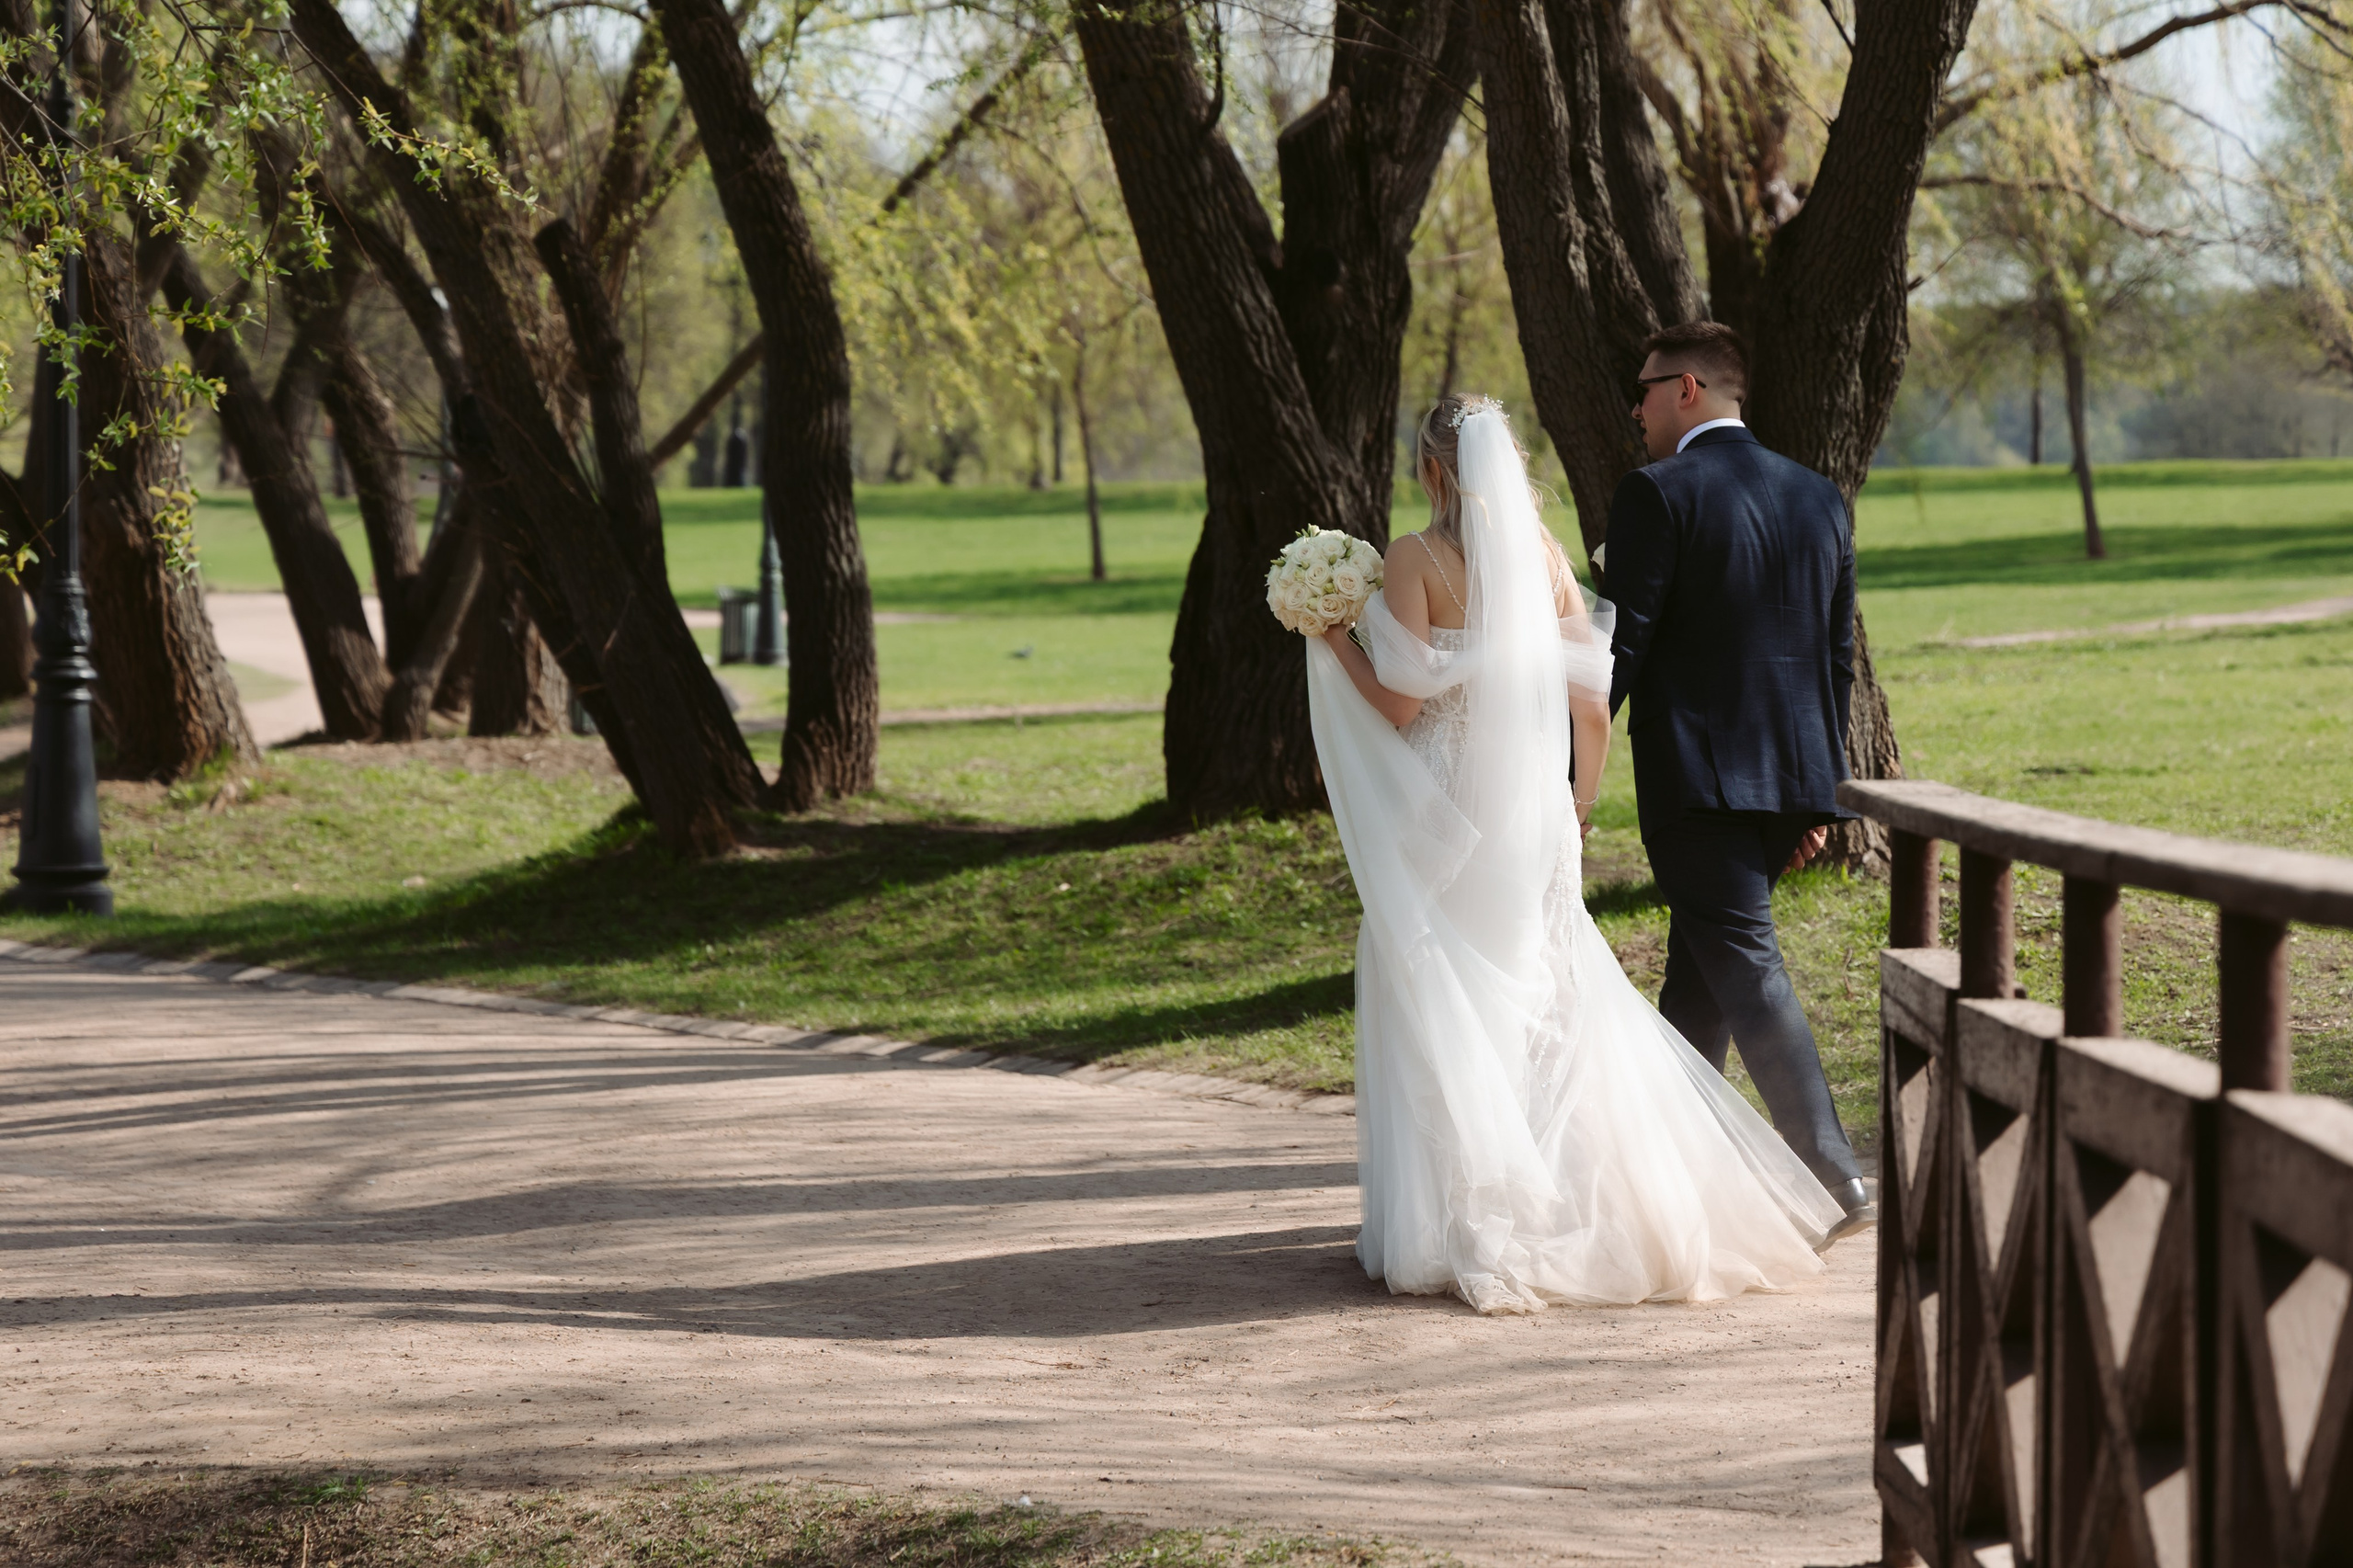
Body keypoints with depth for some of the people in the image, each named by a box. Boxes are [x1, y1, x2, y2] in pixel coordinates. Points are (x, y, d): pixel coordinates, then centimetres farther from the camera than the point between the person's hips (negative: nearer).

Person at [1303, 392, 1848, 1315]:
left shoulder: (1417, 560, -11)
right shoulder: (1544, 556, 4)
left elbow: (1400, 702, -15)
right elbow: (1592, 705, 6)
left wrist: (1336, 641, 0)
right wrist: (1576, 812, 18)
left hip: (1444, 818, -5)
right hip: (1536, 815, 5)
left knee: (1441, 1014, 3)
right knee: (1547, 1008, 14)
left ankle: (1459, 1228, 2)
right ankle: (1575, 1206, 15)